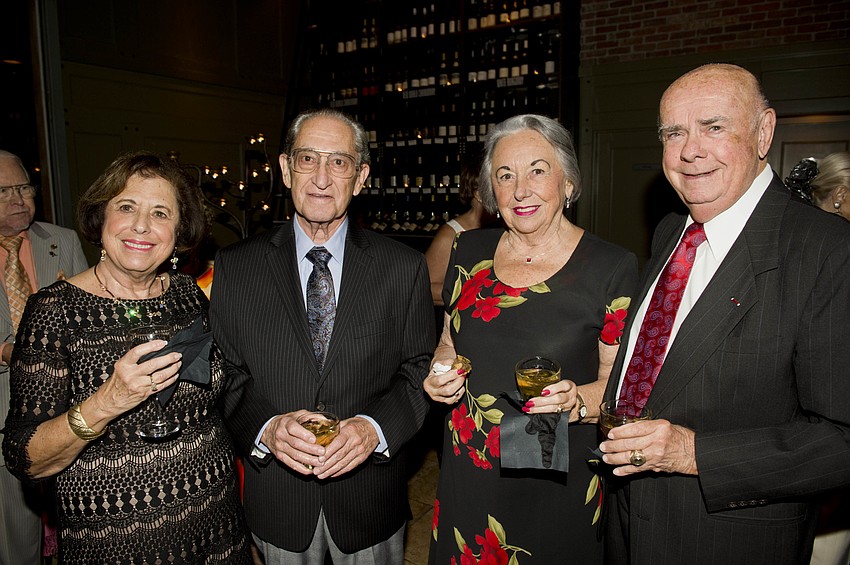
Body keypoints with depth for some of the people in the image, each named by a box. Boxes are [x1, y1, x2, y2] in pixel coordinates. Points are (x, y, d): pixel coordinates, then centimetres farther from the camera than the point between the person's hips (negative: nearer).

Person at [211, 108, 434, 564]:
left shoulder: (404, 268, -7)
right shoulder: (235, 267, -5)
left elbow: (420, 371, -5)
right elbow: (225, 377, -3)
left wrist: (377, 427, -21)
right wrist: (265, 429, -21)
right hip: (275, 499, 1)